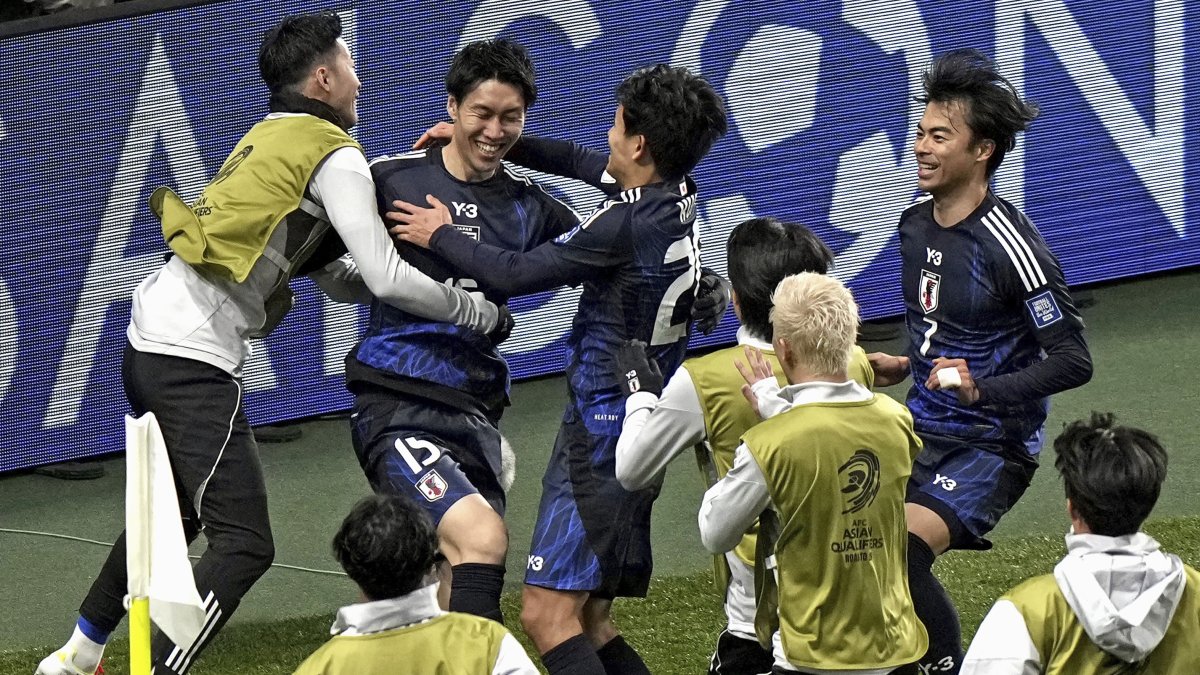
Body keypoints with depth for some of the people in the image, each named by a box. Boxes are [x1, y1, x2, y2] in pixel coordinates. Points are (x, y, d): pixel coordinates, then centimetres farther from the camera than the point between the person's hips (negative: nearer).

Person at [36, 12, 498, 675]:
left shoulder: (266, 138, 21)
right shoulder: (334, 156, -6)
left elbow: (328, 271, 23)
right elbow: (388, 279, -12)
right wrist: (479, 312, 0)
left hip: (149, 341, 9)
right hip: (196, 361, -9)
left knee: (173, 514, 27)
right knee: (243, 543, -11)